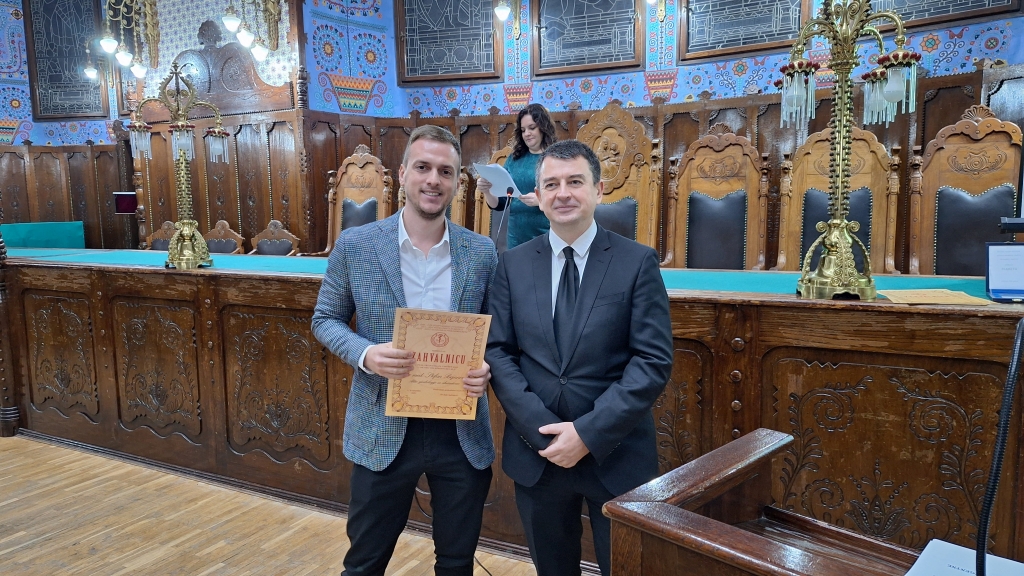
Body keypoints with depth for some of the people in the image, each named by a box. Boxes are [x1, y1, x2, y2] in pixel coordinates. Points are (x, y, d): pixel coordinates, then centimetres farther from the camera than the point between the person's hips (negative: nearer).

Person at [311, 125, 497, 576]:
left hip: (462, 430, 2)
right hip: (383, 428, -1)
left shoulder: (482, 252, -1)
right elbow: (325, 319, 2)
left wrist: (487, 367, -15)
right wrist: (366, 354, -18)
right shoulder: (355, 245, -5)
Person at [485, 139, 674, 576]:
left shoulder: (638, 263, -6)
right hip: (535, 451, 2)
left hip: (615, 453, -2)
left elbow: (654, 361, -11)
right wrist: (541, 430, -13)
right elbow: (498, 352, -1)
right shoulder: (513, 265, 2)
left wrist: (589, 433, -17)